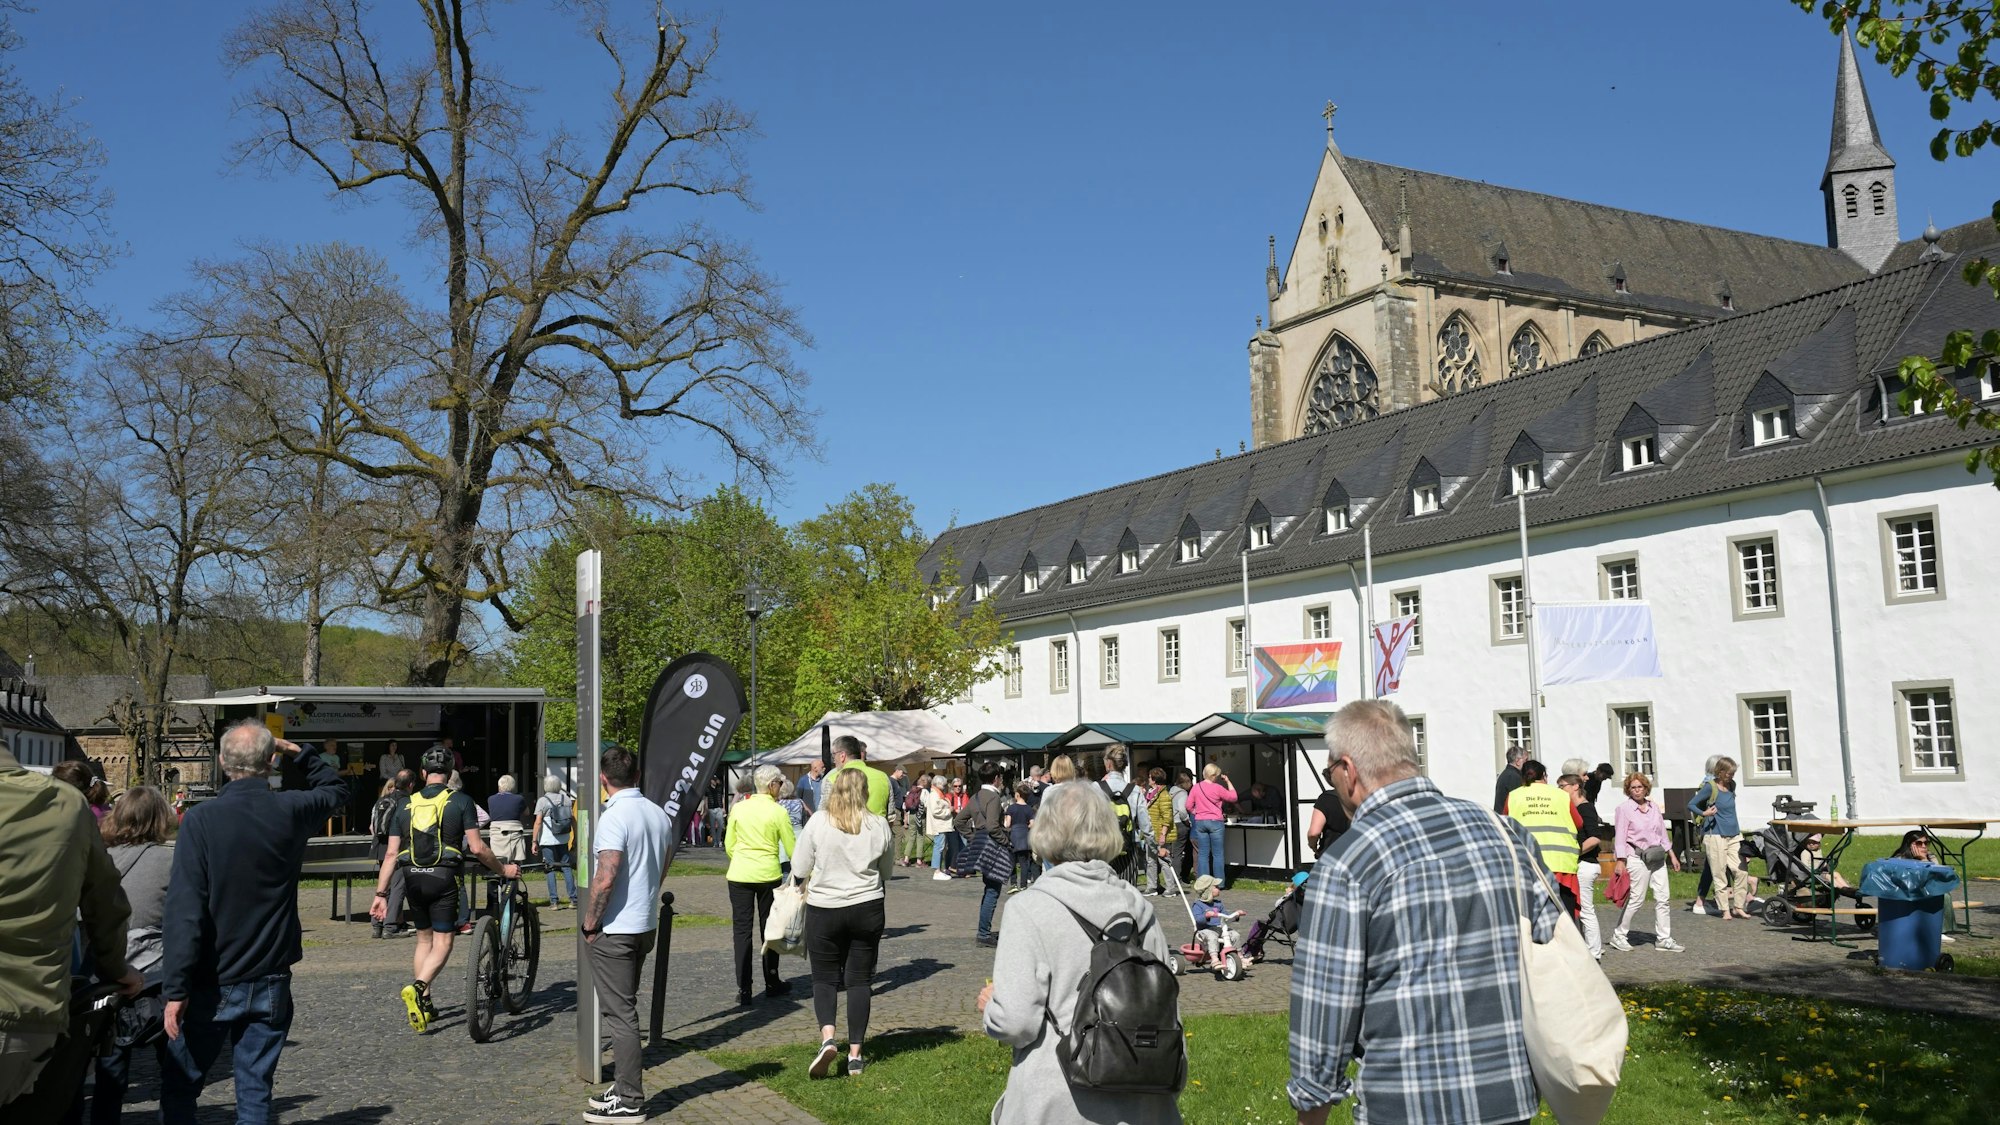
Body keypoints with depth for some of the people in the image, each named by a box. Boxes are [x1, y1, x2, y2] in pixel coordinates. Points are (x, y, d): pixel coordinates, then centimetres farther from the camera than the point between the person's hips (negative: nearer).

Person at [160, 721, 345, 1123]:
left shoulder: (202, 819, -13)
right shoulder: (292, 811, -4)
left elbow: (184, 912, -16)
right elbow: (335, 788, 21)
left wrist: (176, 989, -13)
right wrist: (295, 751, 17)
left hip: (214, 985, -3)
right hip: (272, 984, 3)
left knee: (179, 1088, 11)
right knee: (255, 1092, 9)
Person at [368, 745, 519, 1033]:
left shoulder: (407, 805, 9)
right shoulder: (460, 801, -1)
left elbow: (391, 854, 4)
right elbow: (477, 847, -8)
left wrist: (380, 895, 6)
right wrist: (503, 869, 5)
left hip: (413, 879, 4)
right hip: (443, 878, -4)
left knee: (424, 939, 19)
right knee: (442, 943, 0)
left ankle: (423, 1004, 20)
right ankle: (417, 988, -25)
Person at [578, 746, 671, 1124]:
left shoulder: (614, 817, -18)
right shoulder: (658, 813, 7)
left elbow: (605, 878, -23)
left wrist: (589, 922, -12)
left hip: (614, 930, -8)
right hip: (647, 924, 8)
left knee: (619, 1012, -2)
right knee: (625, 1008, 19)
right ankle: (625, 1085, 27)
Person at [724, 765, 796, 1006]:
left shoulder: (738, 808, 2)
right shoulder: (778, 812, -7)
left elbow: (729, 845, 8)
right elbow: (792, 849, -4)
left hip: (739, 875, 2)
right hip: (768, 875, -2)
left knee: (742, 929, 4)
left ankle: (743, 989, 0)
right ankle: (772, 984, 24)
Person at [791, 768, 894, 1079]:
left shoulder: (818, 822, -10)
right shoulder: (879, 826, -4)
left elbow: (799, 869, -3)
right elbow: (886, 872, 10)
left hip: (823, 909, -1)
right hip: (867, 909, 2)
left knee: (824, 977, 10)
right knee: (859, 979, 10)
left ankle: (827, 1038, -13)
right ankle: (855, 1054, 10)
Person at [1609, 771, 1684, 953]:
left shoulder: (1654, 808, 12)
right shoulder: (1624, 809, -6)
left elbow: (1662, 834, 19)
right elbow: (1620, 837, -10)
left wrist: (1671, 855, 17)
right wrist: (1621, 861, -16)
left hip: (1657, 857, 6)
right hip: (1637, 858, -6)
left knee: (1662, 898, 3)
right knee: (1637, 898, -5)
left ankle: (1664, 939, 9)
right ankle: (1618, 936, 7)